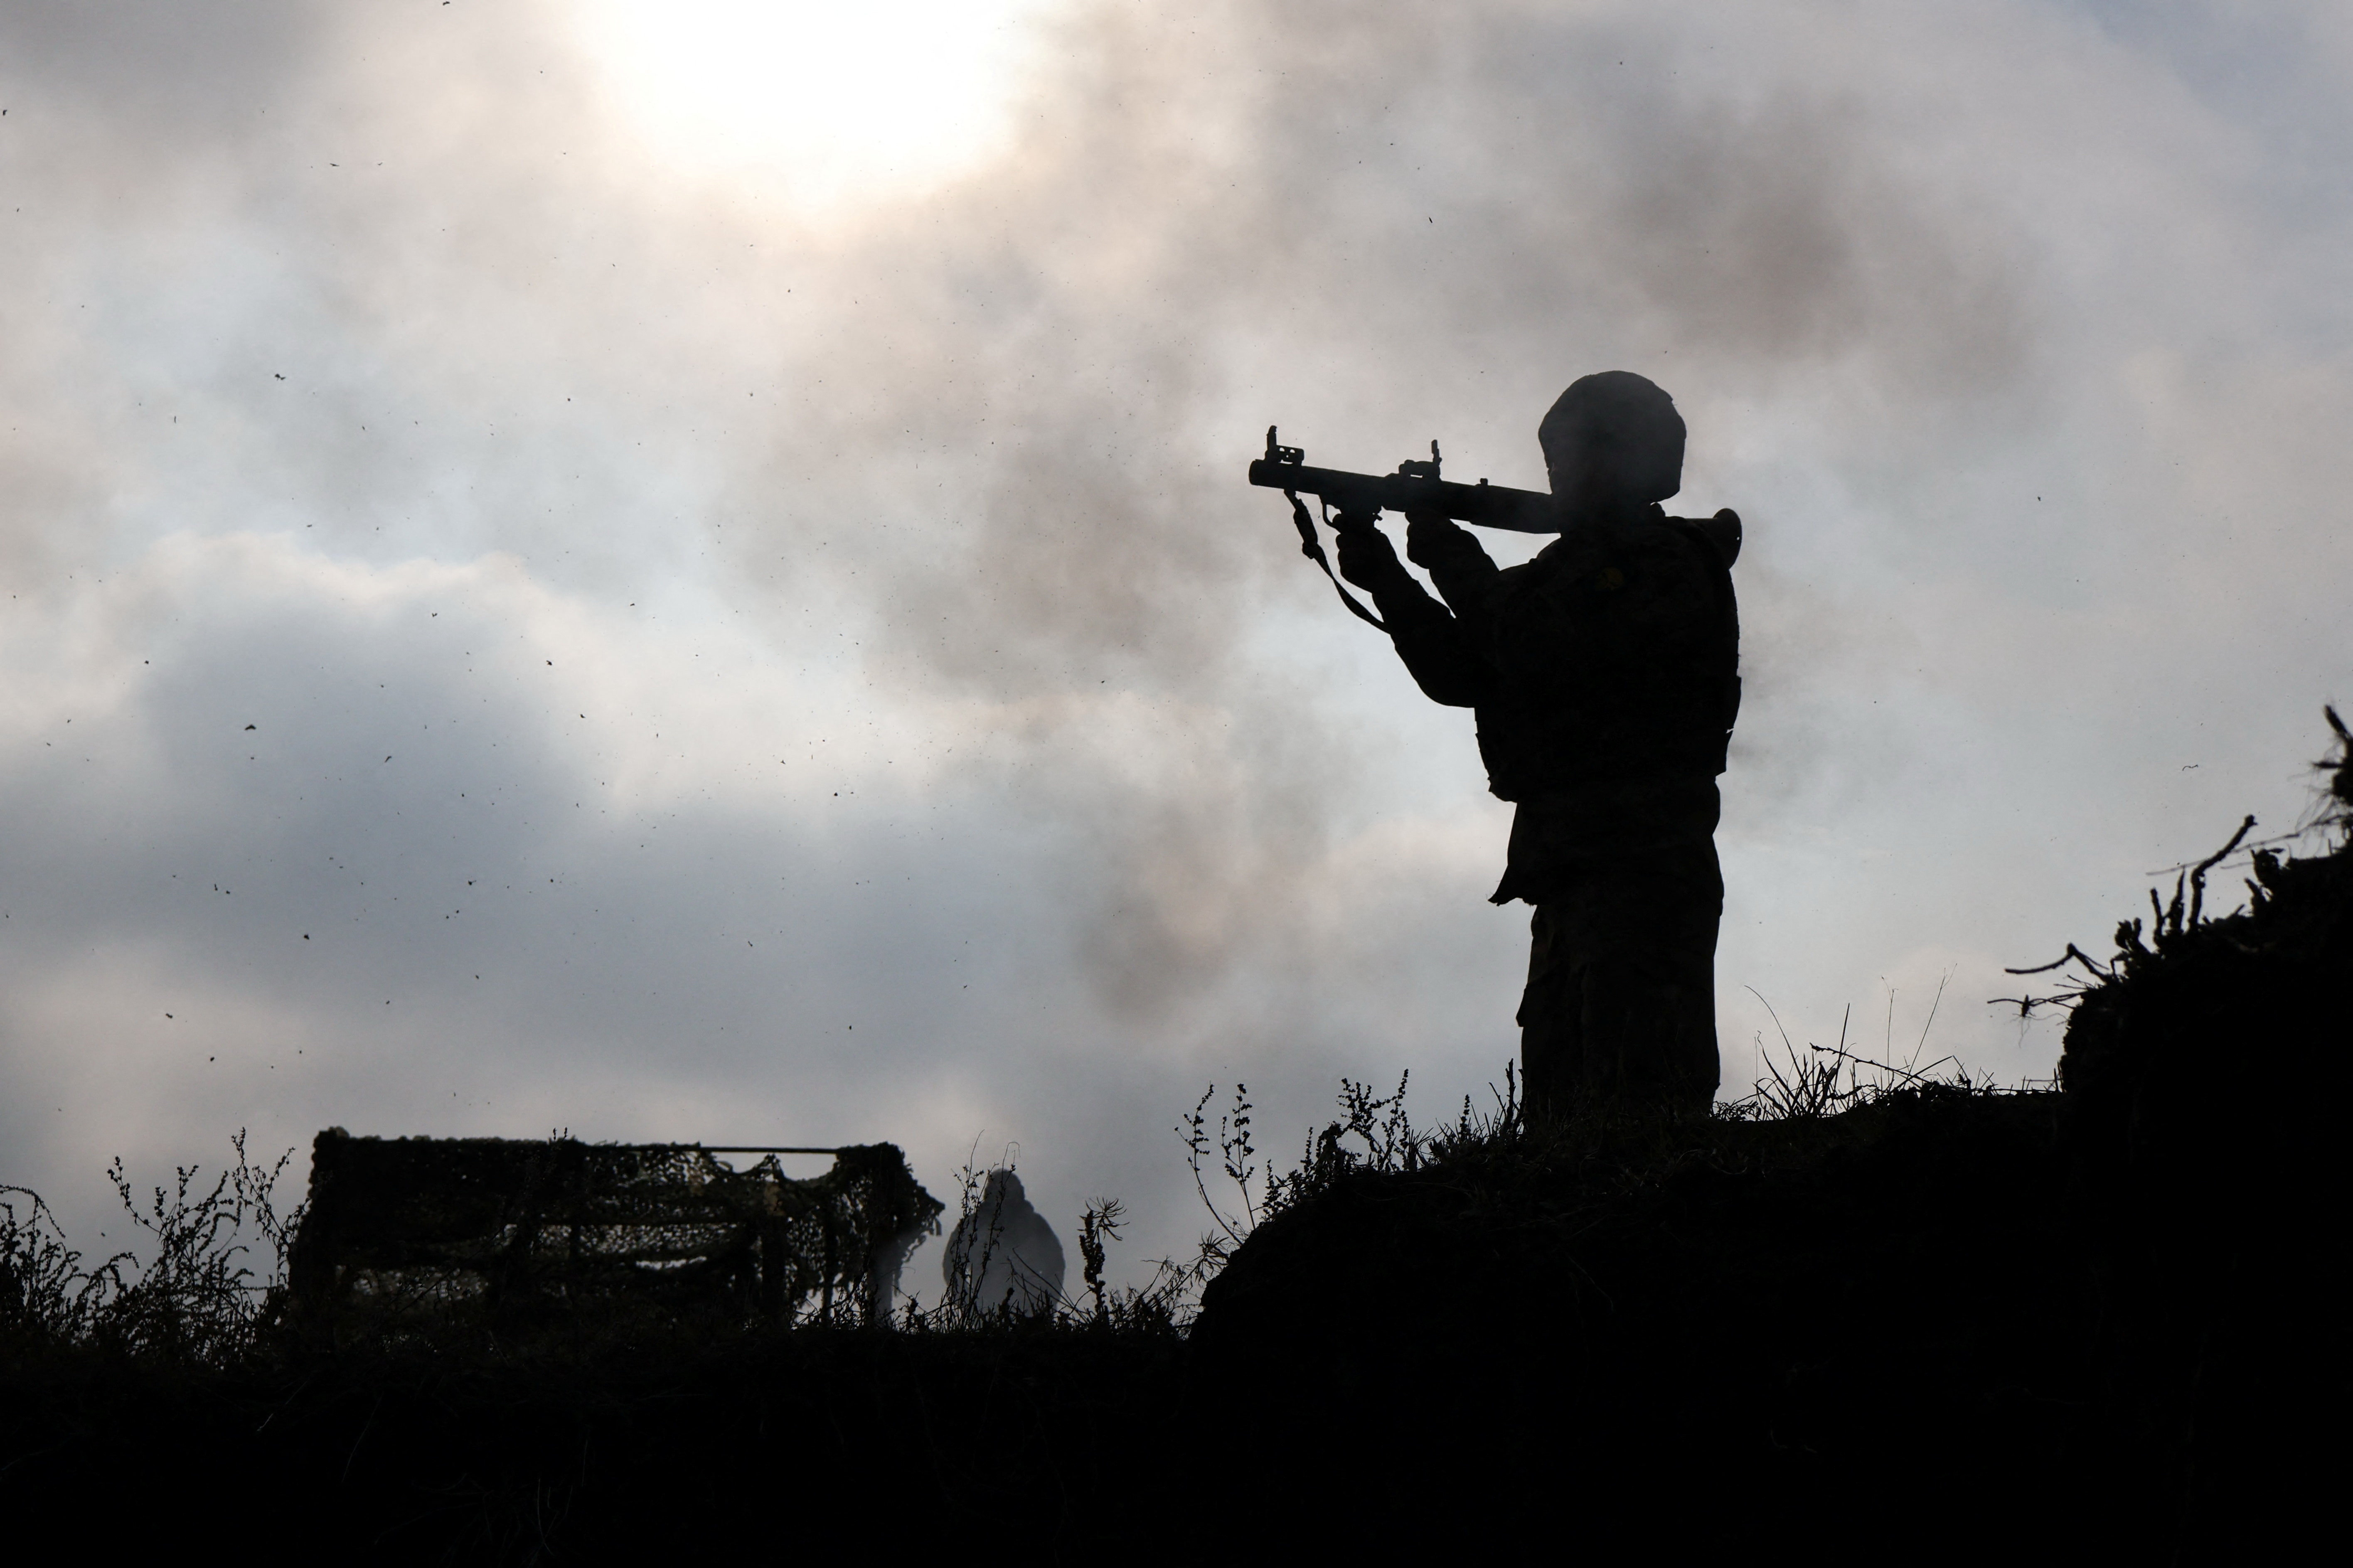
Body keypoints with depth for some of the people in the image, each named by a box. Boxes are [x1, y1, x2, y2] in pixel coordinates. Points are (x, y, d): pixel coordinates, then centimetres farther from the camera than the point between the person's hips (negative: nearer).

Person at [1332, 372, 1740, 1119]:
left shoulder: (1672, 565, -3)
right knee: (1562, 1104, 3)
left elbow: (1547, 658, -15)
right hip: (1571, 870, 9)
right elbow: (1462, 674, 19)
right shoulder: (1570, 567, 24)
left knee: (1638, 1101, -17)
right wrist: (1385, 578, 8)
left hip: (1641, 863, -9)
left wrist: (1458, 563, -5)